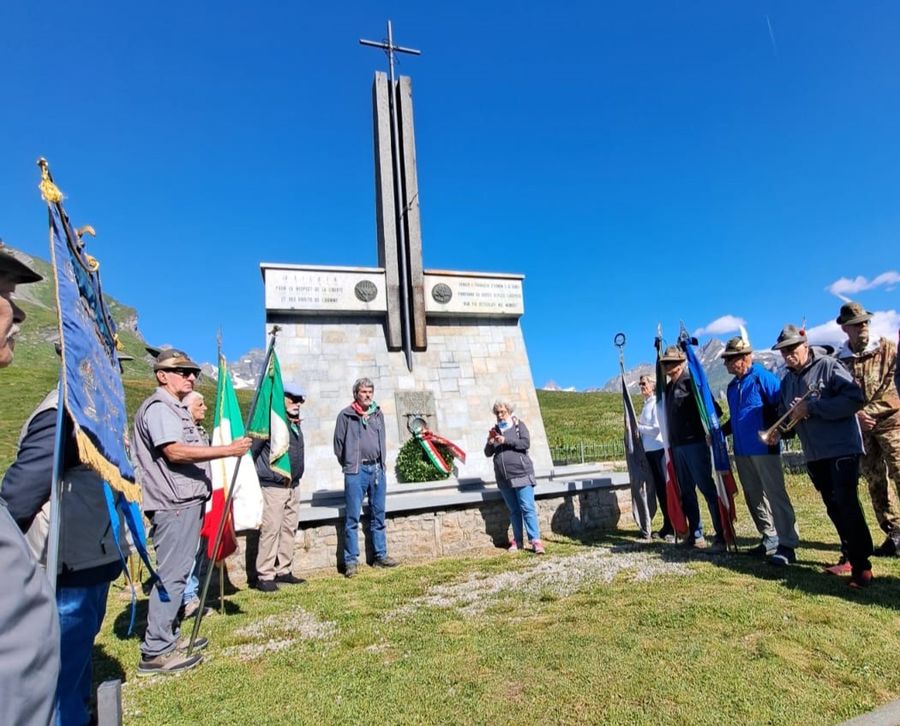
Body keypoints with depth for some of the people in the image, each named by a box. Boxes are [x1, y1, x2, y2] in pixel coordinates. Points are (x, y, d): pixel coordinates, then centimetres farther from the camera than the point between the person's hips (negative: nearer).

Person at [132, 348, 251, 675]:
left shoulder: (177, 409, 20)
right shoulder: (158, 407, -12)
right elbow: (174, 452, -25)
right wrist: (228, 450, -26)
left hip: (186, 502, 11)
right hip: (173, 504, -11)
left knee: (177, 573, 16)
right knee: (170, 575, -5)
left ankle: (170, 638, 26)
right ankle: (155, 652, 3)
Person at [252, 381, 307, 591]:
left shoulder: (295, 424, 13)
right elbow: (252, 449, -14)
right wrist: (259, 473, -10)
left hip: (293, 486, 9)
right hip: (273, 486, -8)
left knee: (289, 529, 12)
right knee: (270, 530, -5)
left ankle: (283, 571, 23)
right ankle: (265, 576, 6)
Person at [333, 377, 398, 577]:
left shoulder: (378, 414, 11)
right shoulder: (346, 415, -4)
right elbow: (339, 444, 1)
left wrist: (380, 463, 14)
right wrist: (349, 465, 4)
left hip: (377, 469, 5)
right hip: (356, 472, -5)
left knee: (378, 516, 12)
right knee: (352, 518, -1)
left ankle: (380, 555, 23)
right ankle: (351, 561, 8)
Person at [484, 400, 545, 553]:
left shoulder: (519, 426, 4)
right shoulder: (495, 430, 13)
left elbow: (526, 443, -11)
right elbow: (488, 453, 13)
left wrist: (506, 440, -18)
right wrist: (490, 442, -8)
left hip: (521, 473, -4)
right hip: (503, 477, 4)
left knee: (528, 508, -8)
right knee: (513, 510, 9)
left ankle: (536, 541, -7)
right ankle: (517, 541, 15)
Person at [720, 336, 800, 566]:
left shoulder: (763, 378, -9)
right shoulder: (732, 386, 14)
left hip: (765, 449, -8)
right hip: (741, 452, 8)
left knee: (775, 495, -5)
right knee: (754, 498, 13)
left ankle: (787, 545, 1)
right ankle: (770, 540, 24)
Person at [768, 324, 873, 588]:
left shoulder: (828, 366, -7)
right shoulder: (787, 381, 12)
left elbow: (854, 398, -19)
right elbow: (786, 416, 15)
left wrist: (811, 407, -20)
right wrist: (778, 430, -6)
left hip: (842, 449, -6)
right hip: (815, 455, 6)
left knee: (847, 505, -9)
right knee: (833, 508, 12)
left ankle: (862, 565, 0)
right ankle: (851, 556, 25)